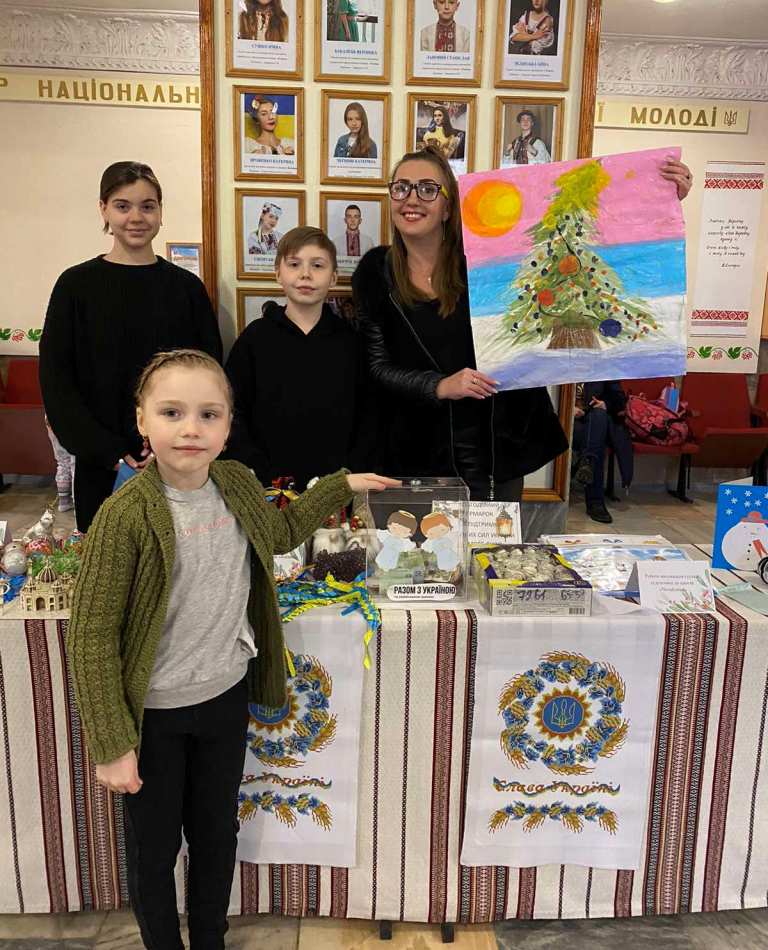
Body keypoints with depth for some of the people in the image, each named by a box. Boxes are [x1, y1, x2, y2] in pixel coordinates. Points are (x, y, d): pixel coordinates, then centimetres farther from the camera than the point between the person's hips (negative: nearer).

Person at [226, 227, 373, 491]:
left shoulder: (350, 339, 3)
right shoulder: (256, 337, -1)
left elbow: (365, 414, 4)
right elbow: (233, 413, -2)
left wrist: (349, 474, -7)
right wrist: (265, 478, -10)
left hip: (336, 486, 1)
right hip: (270, 488, -1)